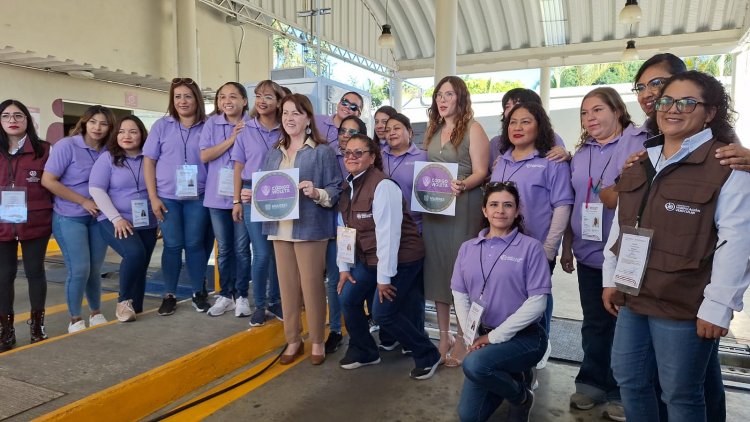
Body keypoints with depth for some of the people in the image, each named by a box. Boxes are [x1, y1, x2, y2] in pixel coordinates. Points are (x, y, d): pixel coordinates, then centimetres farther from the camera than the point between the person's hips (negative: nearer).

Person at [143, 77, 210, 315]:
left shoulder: (207, 127, 1)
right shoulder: (162, 126, 3)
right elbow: (148, 162, 3)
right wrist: (153, 197, -4)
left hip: (197, 197, 0)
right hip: (167, 197, 1)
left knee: (195, 244, 6)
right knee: (172, 245, 5)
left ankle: (199, 293, 19)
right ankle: (169, 296, 18)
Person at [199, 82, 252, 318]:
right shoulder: (211, 124, 4)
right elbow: (204, 156, -4)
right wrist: (231, 139, -13)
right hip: (217, 196, 2)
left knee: (242, 248, 4)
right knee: (224, 249, 11)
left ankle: (241, 296, 17)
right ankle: (225, 295, 23)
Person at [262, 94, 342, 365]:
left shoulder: (322, 151, -2)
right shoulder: (274, 154, 15)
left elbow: (337, 190, -6)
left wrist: (317, 193, -24)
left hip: (310, 228, -5)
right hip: (280, 228, 5)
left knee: (312, 285, 1)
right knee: (287, 286, 10)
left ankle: (317, 341, 18)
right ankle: (293, 341, 23)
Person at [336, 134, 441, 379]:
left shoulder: (383, 186, -22)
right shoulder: (348, 187, 6)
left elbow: (388, 233, -25)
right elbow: (346, 229, 8)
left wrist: (384, 276, -23)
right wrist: (344, 267, 5)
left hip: (401, 258, -8)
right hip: (368, 257, 8)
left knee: (384, 314, -8)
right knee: (348, 299, 3)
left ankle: (427, 356, 13)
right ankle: (363, 351, 26)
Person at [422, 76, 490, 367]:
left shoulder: (472, 129, -3)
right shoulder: (433, 130, 16)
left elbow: (480, 173, -12)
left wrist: (462, 185, -30)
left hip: (462, 207, -6)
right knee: (437, 268, 8)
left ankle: (462, 340, 10)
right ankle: (444, 336, 20)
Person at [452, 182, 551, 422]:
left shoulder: (530, 247, -9)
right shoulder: (468, 248, 4)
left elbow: (537, 302, -14)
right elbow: (460, 296, 5)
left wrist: (495, 336, -15)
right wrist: (472, 337, -7)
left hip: (524, 337, -5)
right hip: (483, 337, 5)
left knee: (474, 365, -32)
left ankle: (521, 395, 0)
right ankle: (510, 377, 29)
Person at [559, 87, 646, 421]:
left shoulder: (640, 144, -7)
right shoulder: (581, 153, 10)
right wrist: (567, 247, 15)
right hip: (588, 255, 5)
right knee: (594, 323, 15)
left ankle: (621, 394, 22)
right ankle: (592, 383, 29)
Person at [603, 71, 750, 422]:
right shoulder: (641, 163, 11)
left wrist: (718, 306, -18)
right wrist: (611, 278, 13)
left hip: (684, 305, -6)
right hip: (633, 297, 7)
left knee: (681, 394, 9)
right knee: (628, 379, 18)